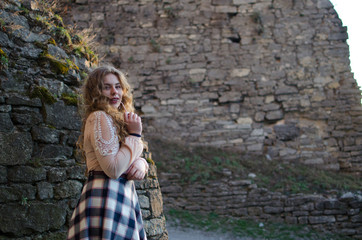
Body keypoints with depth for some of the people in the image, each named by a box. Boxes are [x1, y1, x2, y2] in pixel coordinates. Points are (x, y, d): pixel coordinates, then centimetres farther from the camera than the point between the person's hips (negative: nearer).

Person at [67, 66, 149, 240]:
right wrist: (135, 135, -12)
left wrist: (140, 163, -3)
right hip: (107, 197, -10)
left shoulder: (115, 119, 20)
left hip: (121, 197, 10)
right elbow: (113, 169, -20)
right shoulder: (100, 118, -11)